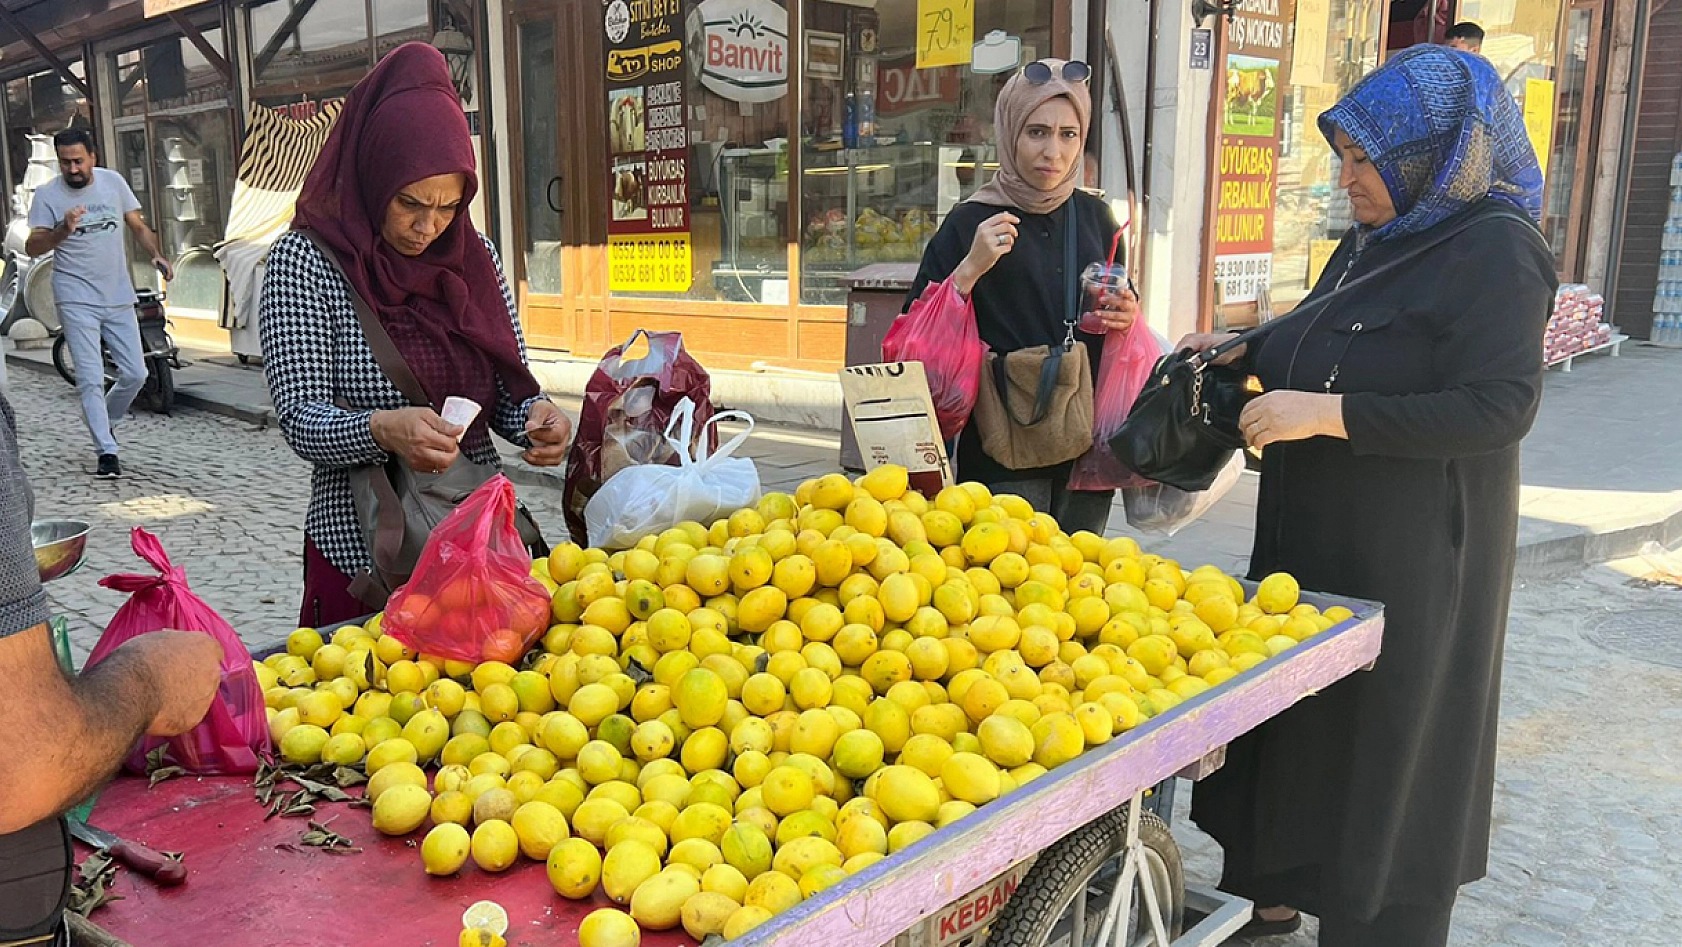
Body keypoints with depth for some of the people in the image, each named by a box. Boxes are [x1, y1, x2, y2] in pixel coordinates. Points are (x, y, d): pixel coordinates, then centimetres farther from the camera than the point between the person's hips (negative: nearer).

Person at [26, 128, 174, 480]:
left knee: (135, 374, 6)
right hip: (77, 301, -3)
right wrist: (62, 232, -26)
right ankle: (107, 453, -4)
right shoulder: (47, 194, -5)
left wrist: (156, 255, -7)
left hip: (119, 297, 4)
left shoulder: (113, 181, 4)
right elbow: (32, 247, -8)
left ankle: (104, 422, 32)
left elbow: (138, 225, 11)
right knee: (91, 380, -7)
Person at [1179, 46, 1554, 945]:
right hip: (1313, 536, 9)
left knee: (1383, 747, 4)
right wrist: (1247, 354, 10)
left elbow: (1499, 406, -23)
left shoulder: (1494, 251, -14)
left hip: (1411, 560, -9)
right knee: (1286, 720, 17)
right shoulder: (1370, 244, 12)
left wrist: (1329, 415, -26)